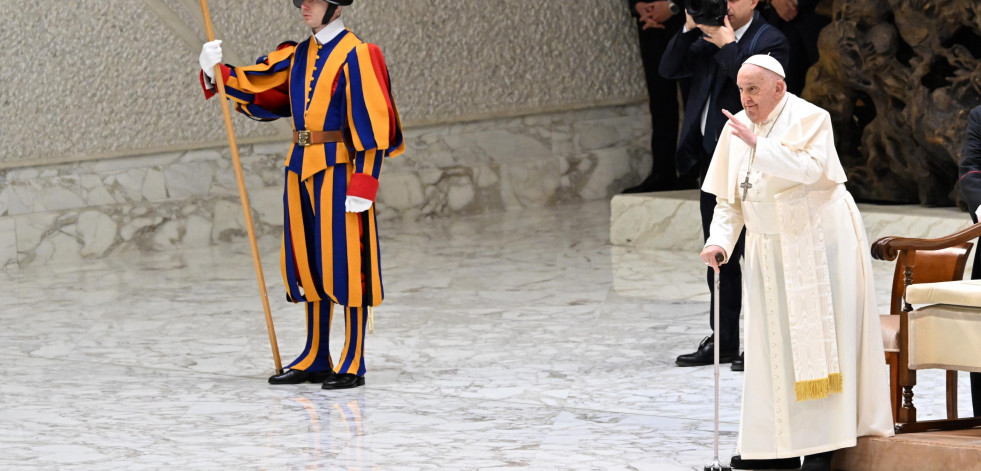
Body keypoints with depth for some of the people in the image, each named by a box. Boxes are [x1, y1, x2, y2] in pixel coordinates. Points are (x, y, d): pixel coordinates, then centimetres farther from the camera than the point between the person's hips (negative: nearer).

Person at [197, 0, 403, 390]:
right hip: (301, 168, 7)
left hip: (338, 170, -7)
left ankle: (353, 365, 2)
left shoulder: (356, 55, -10)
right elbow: (256, 86, 12)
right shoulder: (299, 56, 12)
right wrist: (216, 72, -7)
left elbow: (371, 124, -13)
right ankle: (316, 360, 20)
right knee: (309, 265, 11)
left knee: (345, 265, -4)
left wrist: (363, 185, -19)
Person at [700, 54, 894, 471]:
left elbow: (810, 168, -27)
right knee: (774, 339, 4)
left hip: (819, 239, -6)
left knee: (819, 335, -6)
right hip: (770, 246, 6)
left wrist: (758, 144, -28)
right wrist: (719, 241, -7)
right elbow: (729, 200, 9)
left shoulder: (809, 119, -9)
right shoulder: (736, 128, 7)